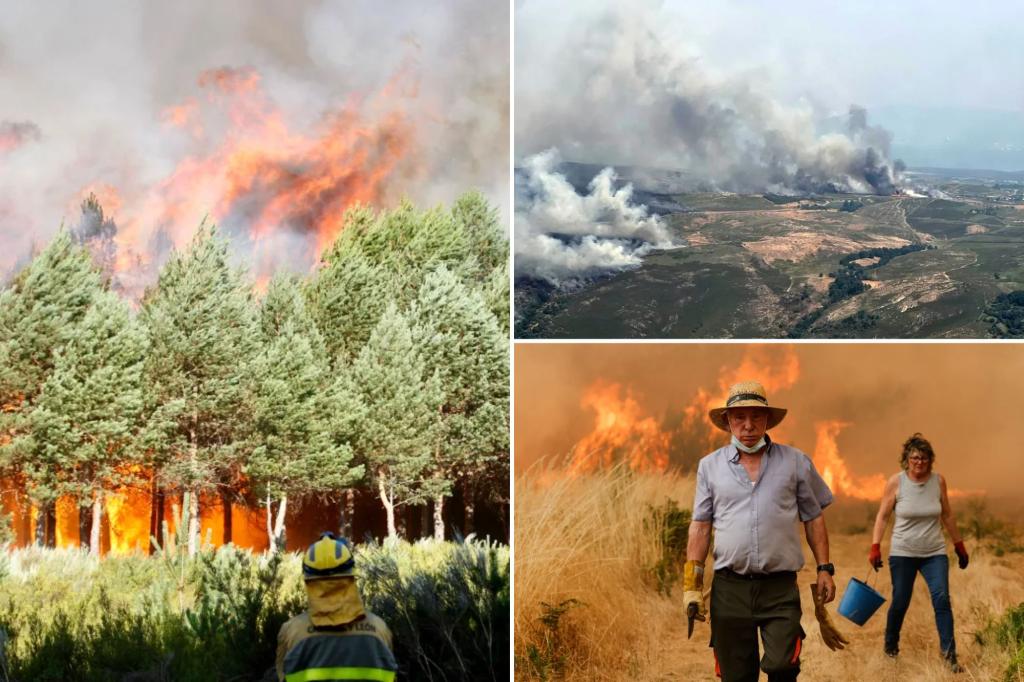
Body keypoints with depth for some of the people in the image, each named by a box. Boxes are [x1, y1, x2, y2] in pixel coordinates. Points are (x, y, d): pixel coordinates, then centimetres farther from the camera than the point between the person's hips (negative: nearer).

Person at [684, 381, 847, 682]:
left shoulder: (795, 462, 6)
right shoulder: (710, 466, 7)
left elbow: (813, 519, 11)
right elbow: (700, 526, 7)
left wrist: (825, 569, 5)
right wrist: (691, 582, 1)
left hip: (781, 588, -1)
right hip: (729, 588, 1)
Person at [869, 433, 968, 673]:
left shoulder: (938, 481, -2)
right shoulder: (896, 482, -8)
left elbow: (947, 515, 11)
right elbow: (882, 516, -2)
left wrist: (959, 545, 15)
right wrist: (875, 548, -9)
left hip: (934, 553, 1)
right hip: (902, 554, -1)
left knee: (941, 599, -14)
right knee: (900, 603, 4)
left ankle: (949, 655, -12)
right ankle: (890, 647, 29)